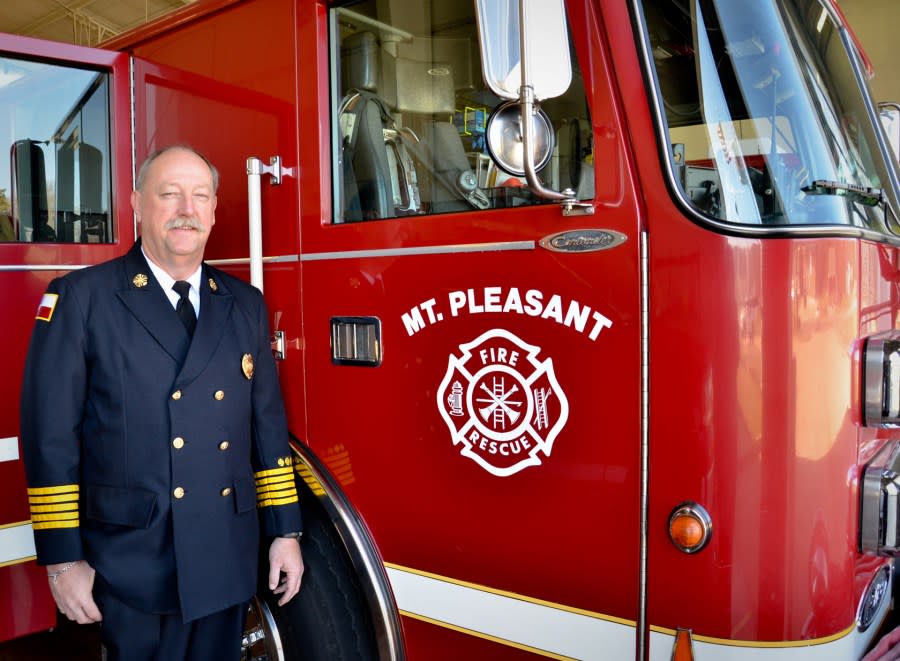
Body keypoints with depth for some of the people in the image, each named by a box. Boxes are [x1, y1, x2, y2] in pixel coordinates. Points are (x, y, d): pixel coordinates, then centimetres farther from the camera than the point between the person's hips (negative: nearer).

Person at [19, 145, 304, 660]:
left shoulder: (245, 304, 8)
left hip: (229, 560, 4)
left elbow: (268, 424, 9)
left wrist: (285, 532, 8)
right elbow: (51, 436, -6)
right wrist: (63, 559, -7)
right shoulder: (79, 298, -5)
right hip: (131, 566, -3)